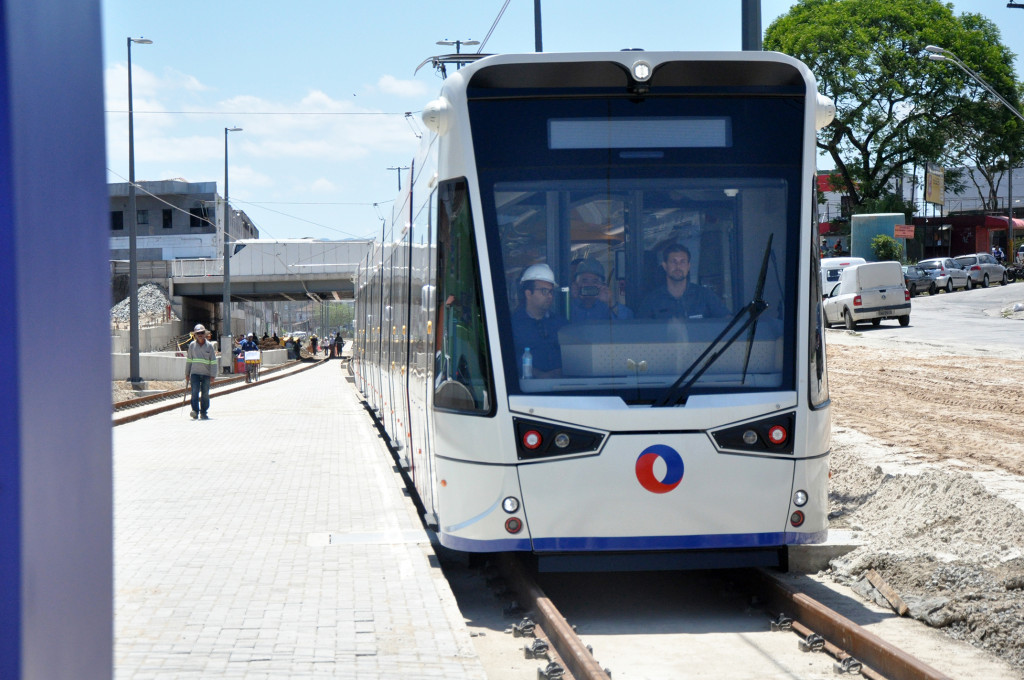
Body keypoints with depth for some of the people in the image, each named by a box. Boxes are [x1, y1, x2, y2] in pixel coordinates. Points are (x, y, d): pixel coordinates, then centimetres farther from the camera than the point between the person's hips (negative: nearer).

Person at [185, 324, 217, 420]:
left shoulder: (209, 345, 2)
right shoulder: (192, 345, 6)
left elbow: (213, 361, 2)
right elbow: (189, 360, 12)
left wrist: (213, 376, -4)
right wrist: (187, 374, 11)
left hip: (206, 374, 0)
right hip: (195, 373, 0)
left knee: (205, 394, 4)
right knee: (195, 392, -12)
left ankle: (203, 413, 13)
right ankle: (195, 411, -15)